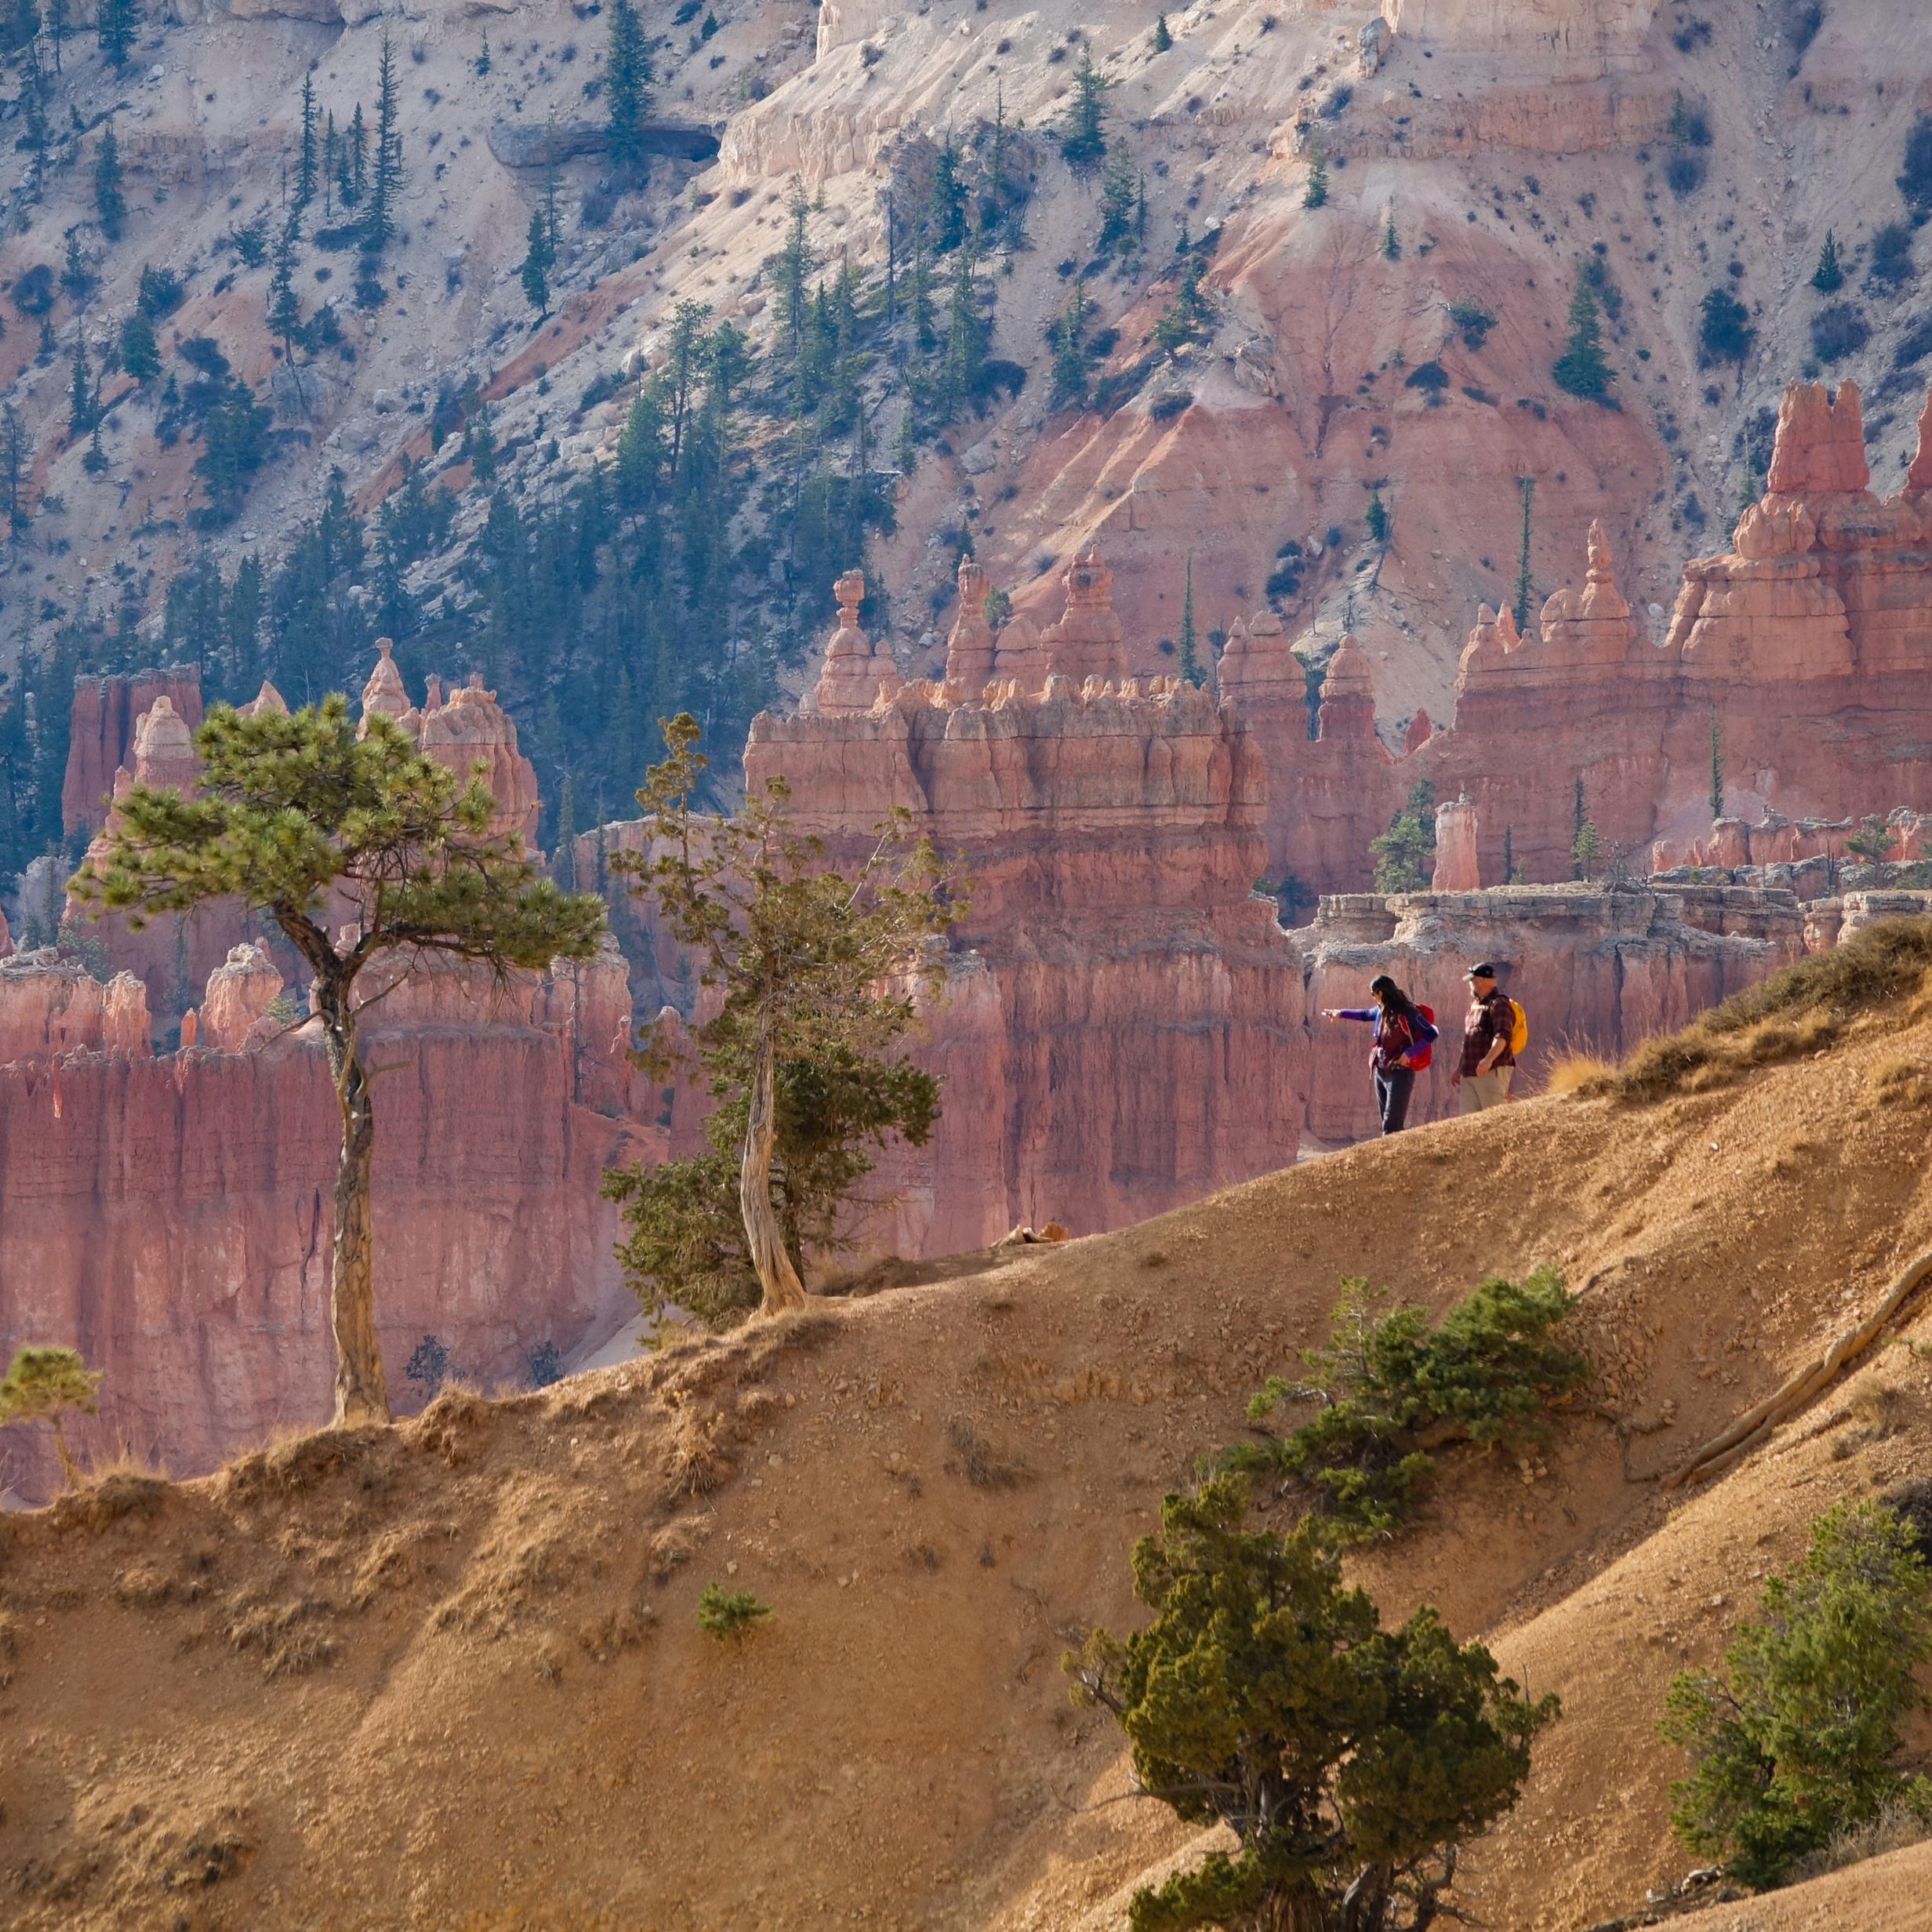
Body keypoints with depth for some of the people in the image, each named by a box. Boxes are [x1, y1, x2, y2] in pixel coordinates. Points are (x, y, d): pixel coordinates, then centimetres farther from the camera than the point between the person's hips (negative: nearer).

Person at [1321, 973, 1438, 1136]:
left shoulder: (1407, 1013, -13)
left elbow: (1431, 1034, -16)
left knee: (1391, 1124, -14)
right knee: (1388, 1123, 7)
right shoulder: (1382, 1011, 10)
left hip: (1399, 1072, -8)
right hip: (1381, 1071, 8)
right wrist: (1341, 1013, 42)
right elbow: (1366, 1014, 33)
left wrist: (1409, 1053, -21)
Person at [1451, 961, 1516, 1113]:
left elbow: (1502, 1036, -22)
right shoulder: (1476, 1005, 23)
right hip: (1469, 1074, 9)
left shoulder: (1498, 1004, -7)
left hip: (1493, 1071, -9)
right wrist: (1460, 1069, 32)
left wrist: (1489, 1060, -37)